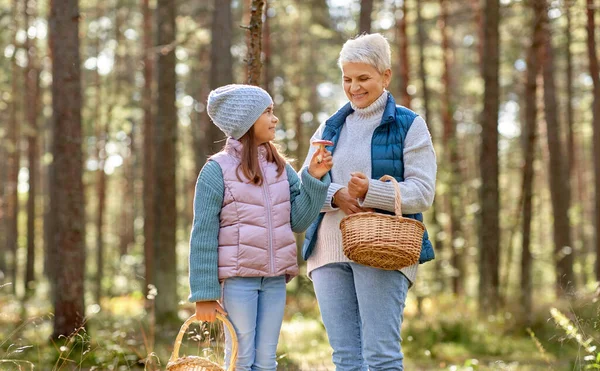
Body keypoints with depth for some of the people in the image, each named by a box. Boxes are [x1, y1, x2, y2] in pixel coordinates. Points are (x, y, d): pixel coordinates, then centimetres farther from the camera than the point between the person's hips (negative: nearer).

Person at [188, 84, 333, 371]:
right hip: (238, 277, -5)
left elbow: (298, 221, 4)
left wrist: (314, 178, -7)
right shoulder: (217, 169, -6)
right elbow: (203, 235, -7)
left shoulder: (280, 167, 9)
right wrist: (204, 294, -9)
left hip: (275, 279, 5)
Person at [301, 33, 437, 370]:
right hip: (330, 251, 5)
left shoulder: (409, 125, 3)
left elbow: (423, 193, -7)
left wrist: (370, 191, -23)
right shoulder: (330, 128, 17)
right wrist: (336, 195, -13)